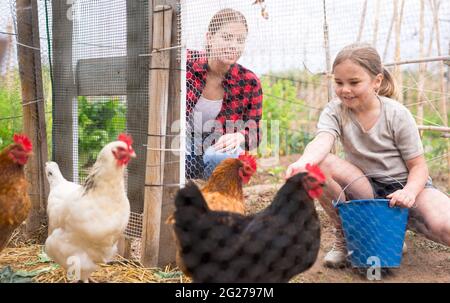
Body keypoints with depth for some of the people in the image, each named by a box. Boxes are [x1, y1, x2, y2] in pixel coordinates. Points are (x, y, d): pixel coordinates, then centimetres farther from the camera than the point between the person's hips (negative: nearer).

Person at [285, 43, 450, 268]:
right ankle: (344, 237, -7)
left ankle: (403, 222, 2)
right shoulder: (334, 111, -9)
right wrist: (304, 162, -55)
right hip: (365, 188, 3)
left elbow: (418, 166, -8)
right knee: (321, 165, -27)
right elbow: (322, 141, -31)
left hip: (404, 185, -3)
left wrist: (409, 192, -31)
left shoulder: (397, 115, -12)